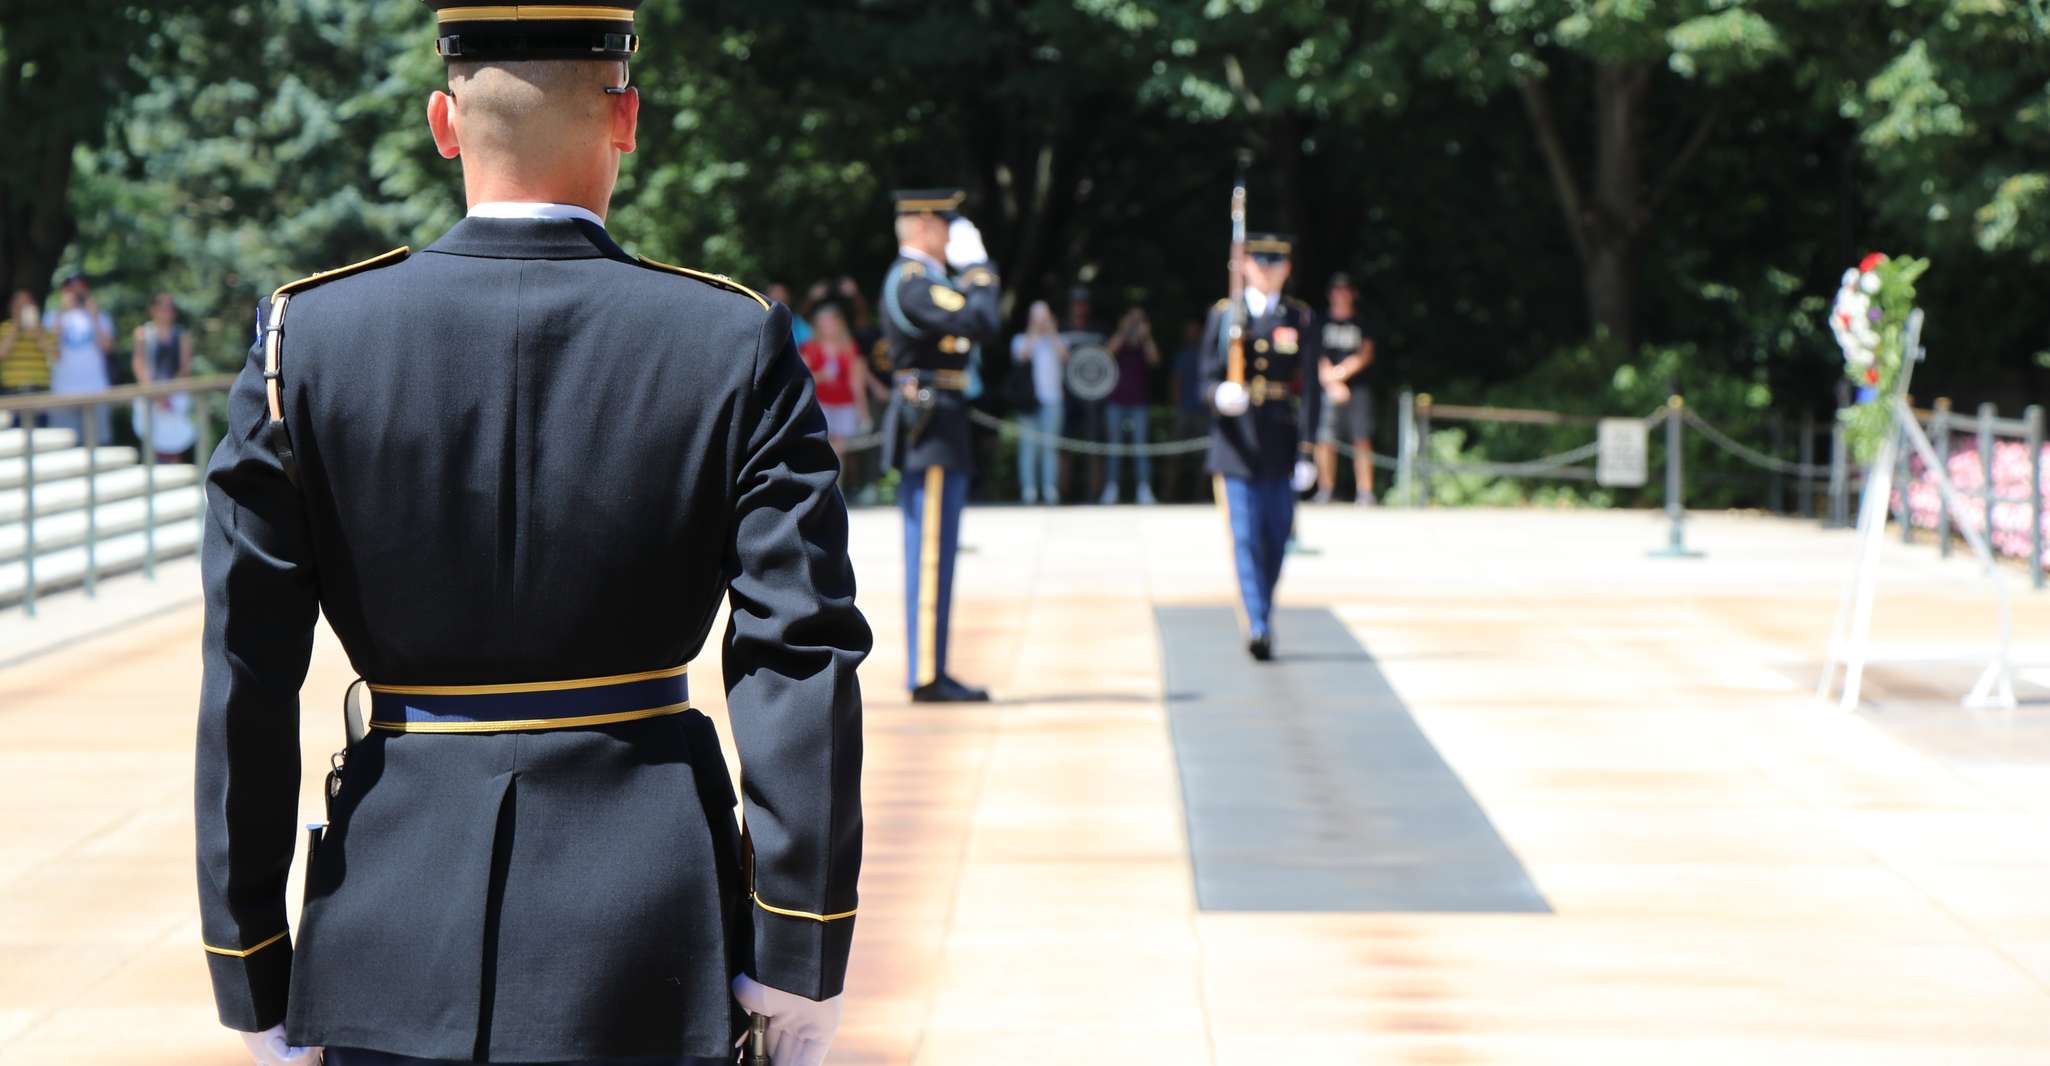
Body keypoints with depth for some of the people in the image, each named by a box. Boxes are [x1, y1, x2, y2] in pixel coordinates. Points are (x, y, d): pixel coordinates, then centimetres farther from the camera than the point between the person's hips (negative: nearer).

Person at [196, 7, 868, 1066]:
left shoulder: (307, 337, -5)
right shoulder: (733, 343, -6)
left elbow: (246, 682, -5)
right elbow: (801, 659, -10)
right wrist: (799, 963, -5)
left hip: (396, 948, 1)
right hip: (651, 939, 0)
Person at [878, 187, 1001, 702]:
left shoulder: (916, 279, 18)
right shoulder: (912, 282, -15)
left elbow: (974, 320, 20)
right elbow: (981, 322, -24)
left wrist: (971, 272, 12)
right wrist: (979, 265, -11)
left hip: (926, 430, 11)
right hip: (933, 426, -11)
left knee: (928, 553, 12)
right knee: (932, 553, -9)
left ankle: (924, 669, 17)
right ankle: (927, 676, -8)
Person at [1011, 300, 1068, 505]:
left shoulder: (1056, 340, 17)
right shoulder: (1021, 339, 12)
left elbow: (1063, 357, -3)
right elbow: (1022, 356, -9)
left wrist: (1052, 332, -1)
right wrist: (1034, 332, -3)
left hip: (1052, 398, 1)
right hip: (1029, 398, -1)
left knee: (1050, 445, -3)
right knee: (1028, 443, -7)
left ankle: (1050, 488, -3)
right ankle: (1028, 488, -7)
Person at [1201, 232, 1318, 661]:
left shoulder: (1300, 318, 7)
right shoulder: (1224, 316, 6)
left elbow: (1308, 387, 3)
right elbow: (1210, 375, 6)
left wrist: (1306, 452, -4)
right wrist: (1222, 395, -20)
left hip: (1281, 445, 1)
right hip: (1237, 444, -1)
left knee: (1277, 537, 5)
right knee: (1246, 538, -9)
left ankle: (1261, 620, 23)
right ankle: (1256, 628, -12)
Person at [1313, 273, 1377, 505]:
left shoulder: (1361, 324, 11)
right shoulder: (1321, 322, 9)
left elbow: (1365, 355, 2)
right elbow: (1318, 356, 2)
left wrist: (1340, 372, -11)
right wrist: (1332, 383, -10)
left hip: (1357, 388, 0)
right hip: (1328, 389, 0)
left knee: (1362, 440, -6)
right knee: (1325, 440, -7)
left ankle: (1365, 492, -5)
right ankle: (1325, 492, -1)